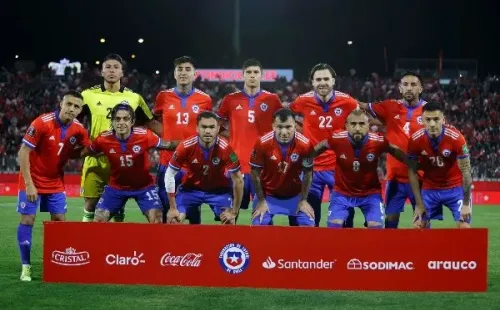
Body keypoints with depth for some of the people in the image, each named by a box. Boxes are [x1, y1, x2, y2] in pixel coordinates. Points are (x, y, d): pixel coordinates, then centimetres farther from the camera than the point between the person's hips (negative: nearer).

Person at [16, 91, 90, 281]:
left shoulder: (78, 129, -8)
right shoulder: (42, 123, -22)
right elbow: (23, 153, -20)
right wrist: (29, 184, -22)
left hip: (56, 182, 5)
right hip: (33, 181, -5)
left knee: (60, 220, 3)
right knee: (27, 220, -4)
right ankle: (26, 266, 3)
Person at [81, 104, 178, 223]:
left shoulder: (144, 135, -23)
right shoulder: (103, 139, -19)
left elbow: (166, 145, -11)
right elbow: (86, 152, 1)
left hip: (144, 186, -1)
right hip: (116, 186, 2)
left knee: (156, 220, -14)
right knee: (98, 220, -3)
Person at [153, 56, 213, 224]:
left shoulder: (205, 99, 0)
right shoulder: (163, 96, 2)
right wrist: (165, 136, 7)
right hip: (168, 160, 1)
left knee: (193, 210, 5)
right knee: (164, 208, 5)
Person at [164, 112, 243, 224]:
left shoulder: (225, 148, -29)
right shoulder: (186, 146, -27)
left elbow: (238, 180, -20)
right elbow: (169, 175, -15)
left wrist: (234, 212, -17)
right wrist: (173, 208, -14)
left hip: (218, 190, 0)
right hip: (190, 188, 0)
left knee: (229, 221, -16)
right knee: (174, 220, -13)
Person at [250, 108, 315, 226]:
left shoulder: (305, 144, -22)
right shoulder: (262, 143, -25)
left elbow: (308, 174, -7)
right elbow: (255, 173, -11)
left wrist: (303, 200, -4)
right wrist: (261, 201, -7)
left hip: (295, 195, 1)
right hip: (268, 194, -1)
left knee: (308, 225, -8)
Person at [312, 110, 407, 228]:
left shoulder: (378, 142, -23)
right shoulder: (337, 139, -23)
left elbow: (396, 151, -1)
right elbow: (321, 146, 0)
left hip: (370, 193, 0)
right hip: (342, 192, 0)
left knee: (376, 226, -13)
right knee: (334, 225, -14)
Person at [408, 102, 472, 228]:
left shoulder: (456, 137, -24)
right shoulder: (415, 140, -17)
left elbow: (466, 171, -16)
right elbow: (412, 172, -6)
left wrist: (466, 204, -16)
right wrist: (419, 204, -7)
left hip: (455, 188, -2)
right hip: (429, 189, 2)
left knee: (464, 228, -12)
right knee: (418, 227, -4)